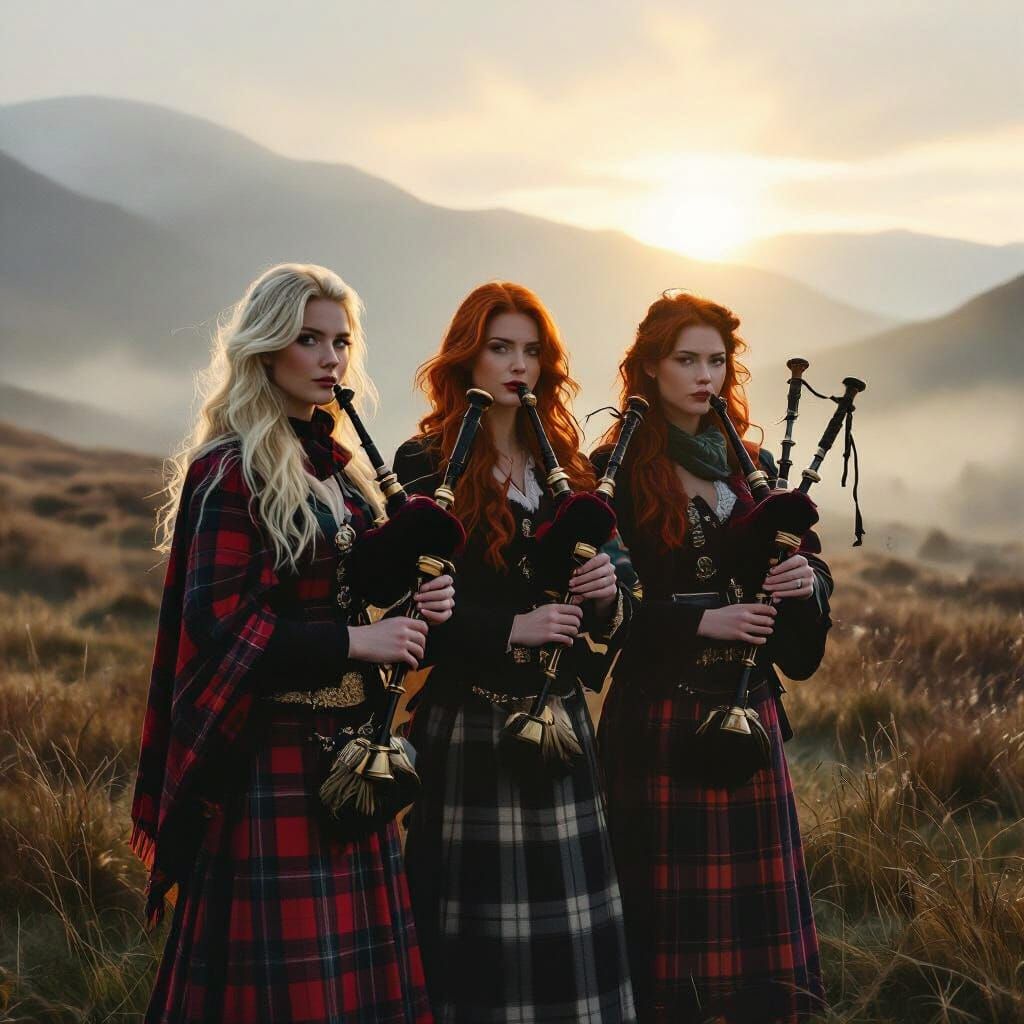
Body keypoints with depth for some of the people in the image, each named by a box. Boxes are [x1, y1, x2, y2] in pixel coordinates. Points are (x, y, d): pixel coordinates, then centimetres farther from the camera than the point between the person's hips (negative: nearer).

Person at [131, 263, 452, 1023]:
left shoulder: (338, 467, 13)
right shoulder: (229, 472, -10)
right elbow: (218, 621, -17)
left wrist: (413, 613, -1)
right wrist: (355, 640, -16)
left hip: (351, 751, 8)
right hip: (274, 756, -7)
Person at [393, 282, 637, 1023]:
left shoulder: (566, 468, 14)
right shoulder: (426, 466, -3)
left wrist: (606, 597, -8)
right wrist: (511, 629, -21)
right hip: (467, 732, -5)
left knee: (572, 940, 5)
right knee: (482, 937, -2)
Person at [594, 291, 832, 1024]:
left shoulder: (751, 466, 13)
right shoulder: (617, 470, -3)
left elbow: (810, 565, 13)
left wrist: (807, 579, -10)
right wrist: (702, 620, -19)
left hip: (748, 712, 5)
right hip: (659, 719, -4)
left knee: (756, 909, 5)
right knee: (666, 907, -1)